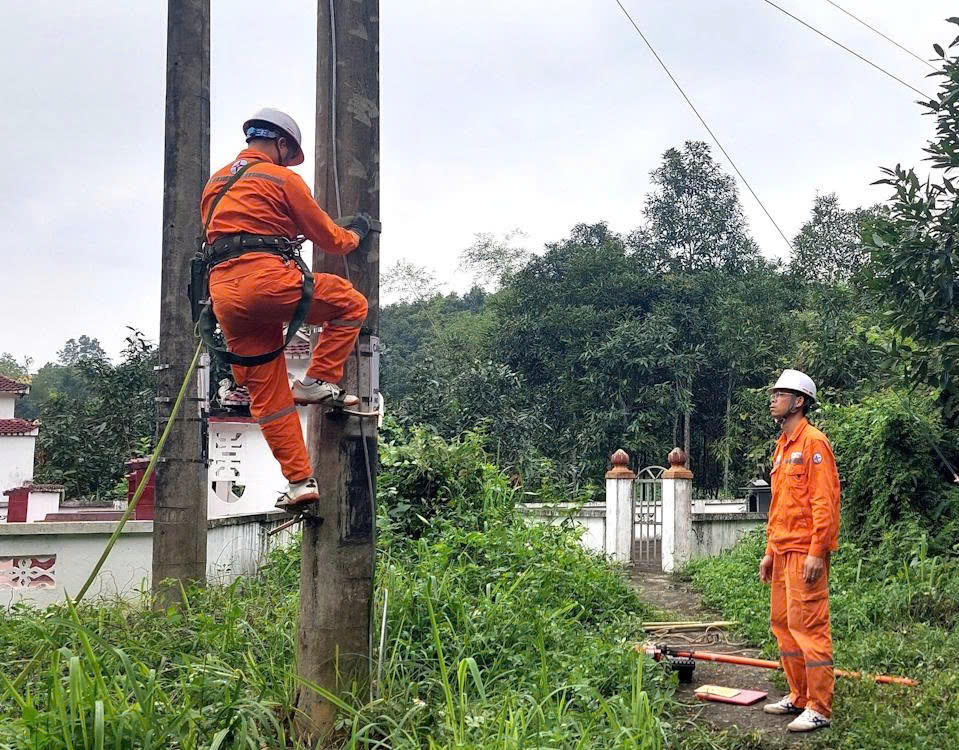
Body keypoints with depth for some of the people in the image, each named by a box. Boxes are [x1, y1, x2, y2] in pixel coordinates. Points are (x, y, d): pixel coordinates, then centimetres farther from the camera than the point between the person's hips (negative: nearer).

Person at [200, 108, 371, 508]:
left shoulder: (215, 183, 26)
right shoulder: (282, 178, 6)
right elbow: (329, 238, 10)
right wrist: (356, 233, 30)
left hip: (223, 295, 7)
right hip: (267, 279, -7)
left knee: (267, 395, 7)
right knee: (352, 304, 10)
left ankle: (299, 480, 6)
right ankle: (316, 381, 1)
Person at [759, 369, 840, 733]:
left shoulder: (814, 443, -10)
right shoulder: (782, 447, 18)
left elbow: (825, 502, -16)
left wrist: (817, 552, -20)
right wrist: (770, 551, 20)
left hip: (806, 551, -10)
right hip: (783, 552, 10)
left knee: (808, 626, -7)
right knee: (782, 624, 13)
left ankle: (819, 709, 0)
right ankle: (798, 697, 24)